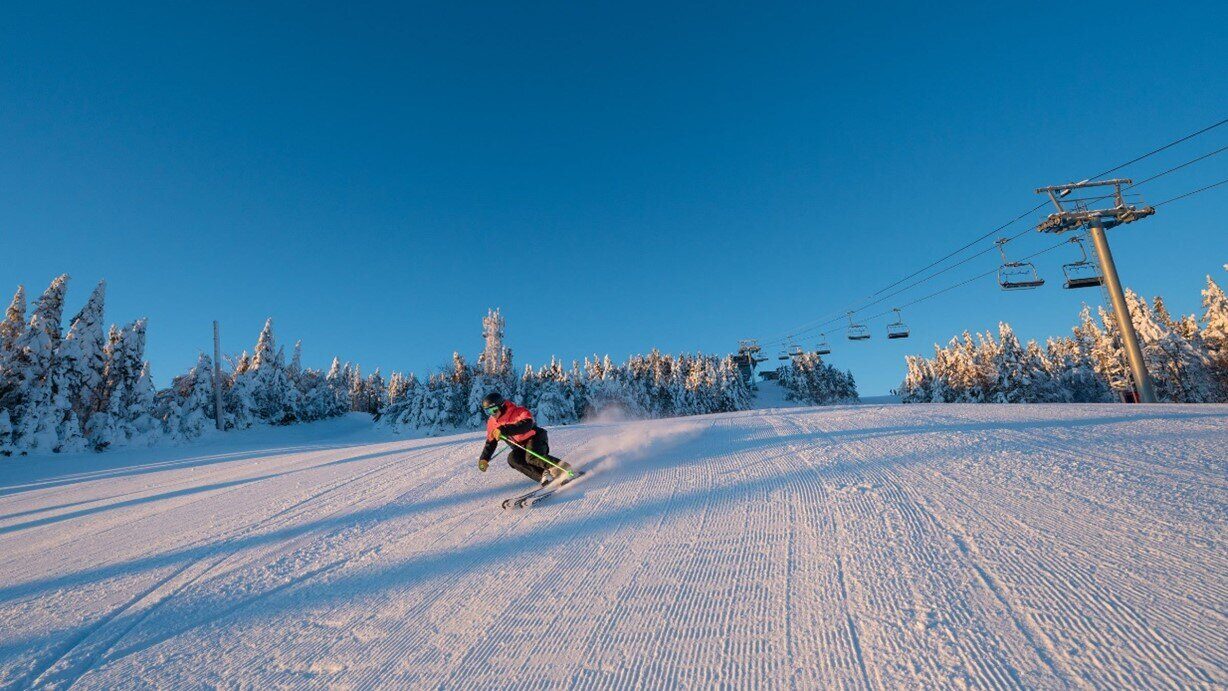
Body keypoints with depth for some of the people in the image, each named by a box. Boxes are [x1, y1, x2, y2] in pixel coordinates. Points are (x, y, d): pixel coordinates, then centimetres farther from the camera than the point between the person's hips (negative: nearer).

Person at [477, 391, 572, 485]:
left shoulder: (518, 412, -21)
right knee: (512, 458, -25)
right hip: (521, 448, 7)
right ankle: (543, 475, -30)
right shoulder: (492, 423, 0)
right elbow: (490, 442, 11)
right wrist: (484, 459, -3)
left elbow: (527, 425, -40)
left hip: (535, 438, -6)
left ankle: (561, 467, -24)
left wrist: (503, 430, -46)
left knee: (531, 458, -34)